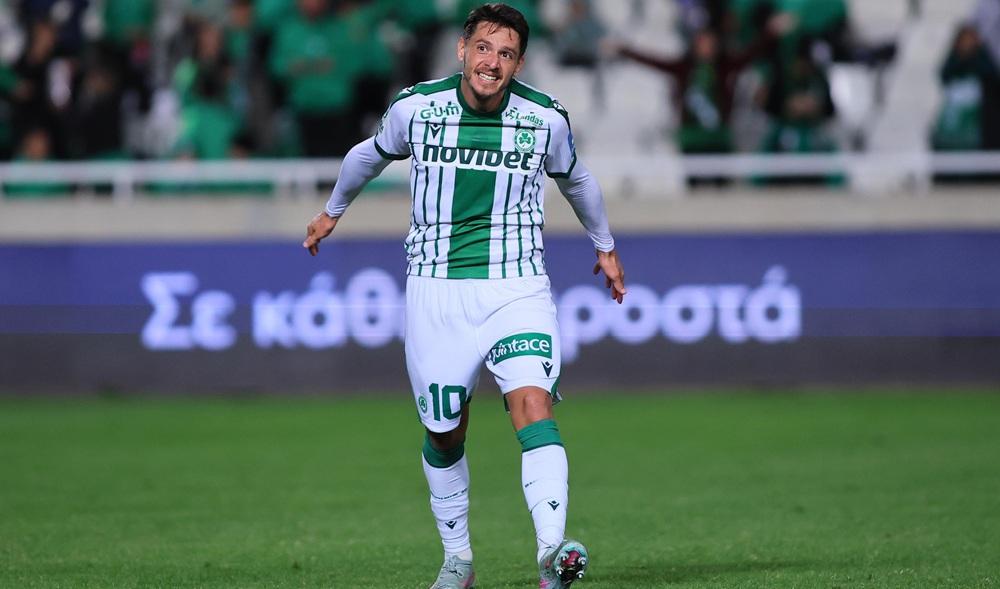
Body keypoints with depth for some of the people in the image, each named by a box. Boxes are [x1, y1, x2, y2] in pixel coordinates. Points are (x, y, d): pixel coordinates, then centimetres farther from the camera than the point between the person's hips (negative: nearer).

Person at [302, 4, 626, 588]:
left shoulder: (546, 118, -3)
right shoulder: (415, 107, -4)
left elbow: (575, 178, 19)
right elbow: (372, 153, 19)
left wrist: (605, 245, 33)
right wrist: (334, 210, 34)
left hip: (516, 287, -1)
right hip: (436, 291, 1)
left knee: (532, 402, -22)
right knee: (444, 430, 7)